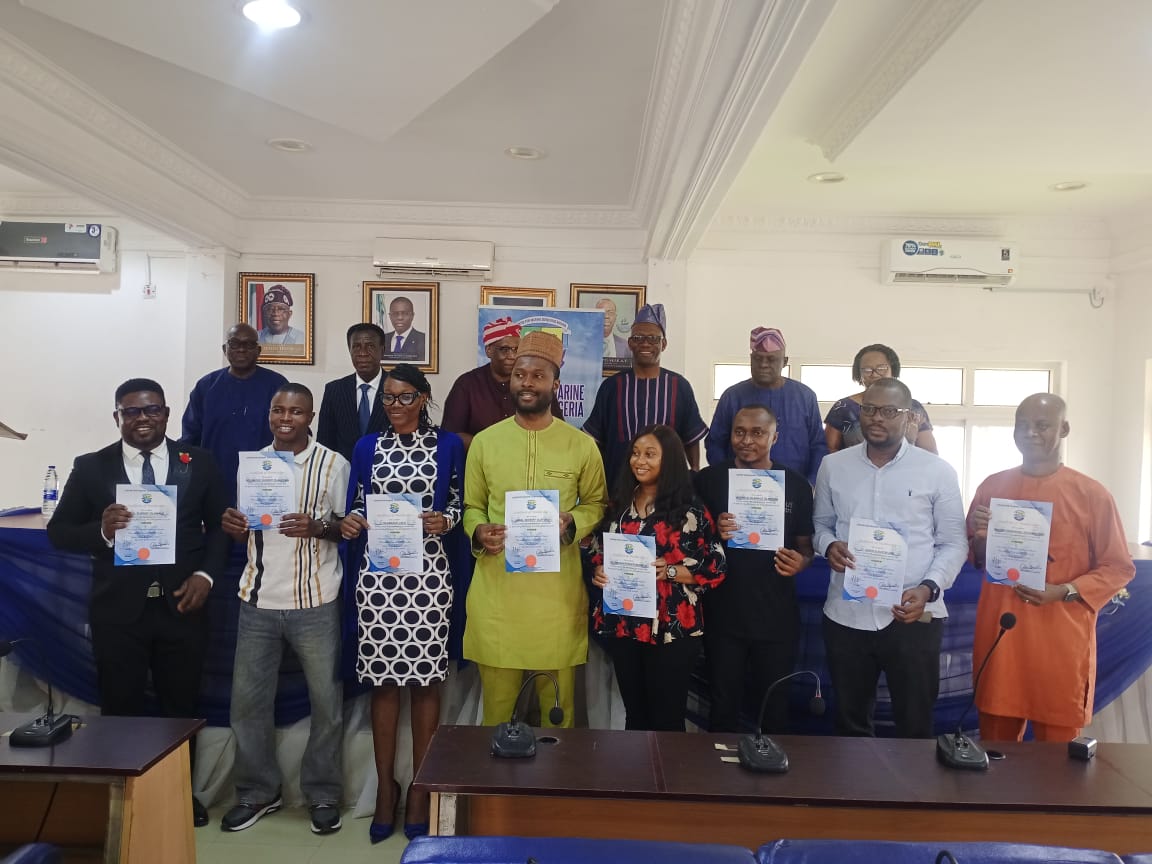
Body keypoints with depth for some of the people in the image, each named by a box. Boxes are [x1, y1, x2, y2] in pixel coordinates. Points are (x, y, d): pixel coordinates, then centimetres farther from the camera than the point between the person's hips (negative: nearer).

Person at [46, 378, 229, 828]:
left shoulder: (199, 463, 1)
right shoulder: (90, 467, 0)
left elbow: (219, 526, 5)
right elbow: (58, 532, 2)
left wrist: (206, 575, -10)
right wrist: (102, 531, -19)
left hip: (181, 605, 1)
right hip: (118, 610, 0)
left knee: (182, 706, 13)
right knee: (121, 708, 10)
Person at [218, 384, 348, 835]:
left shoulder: (333, 464, -3)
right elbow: (246, 530, 17)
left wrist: (318, 527, -22)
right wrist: (233, 526, -6)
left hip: (315, 603, -3)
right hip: (258, 600, 4)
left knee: (326, 700, 4)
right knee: (247, 699, 8)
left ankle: (323, 794, 22)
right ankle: (257, 792, 27)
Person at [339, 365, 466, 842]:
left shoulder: (448, 444, 4)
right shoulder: (367, 446, 9)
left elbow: (460, 505, 5)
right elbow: (355, 508, 11)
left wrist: (443, 520, -15)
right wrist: (350, 524, -9)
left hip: (428, 574, -1)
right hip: (376, 574, 2)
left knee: (425, 680, 4)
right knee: (382, 680, 7)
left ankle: (420, 789, 19)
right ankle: (385, 788, 21)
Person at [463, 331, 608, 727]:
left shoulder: (582, 445, -1)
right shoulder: (484, 441, 2)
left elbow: (596, 503, 9)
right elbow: (471, 506, 10)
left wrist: (572, 524, -11)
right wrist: (478, 532, -11)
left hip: (557, 589, 0)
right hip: (496, 587, 1)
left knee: (558, 700, 13)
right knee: (496, 702, 12)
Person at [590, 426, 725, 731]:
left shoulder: (690, 510, -7)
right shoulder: (620, 505, 9)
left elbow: (715, 567, -9)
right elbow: (602, 554, 18)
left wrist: (670, 572, -20)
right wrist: (598, 571, -2)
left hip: (671, 630, -5)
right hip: (623, 625, 5)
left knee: (667, 718, 5)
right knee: (634, 714, 17)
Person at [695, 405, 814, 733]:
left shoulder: (796, 485, 1)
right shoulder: (708, 480, -2)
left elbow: (805, 544, 9)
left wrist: (801, 561, -14)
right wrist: (715, 535, -18)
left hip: (777, 617, 1)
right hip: (723, 615, 0)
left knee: (774, 709, 14)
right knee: (723, 708, 12)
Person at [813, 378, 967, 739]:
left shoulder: (938, 471, -1)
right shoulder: (833, 466, 5)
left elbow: (953, 543, 0)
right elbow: (821, 523, 14)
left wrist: (928, 588, -16)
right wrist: (829, 545, -9)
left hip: (914, 615, -2)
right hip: (846, 615, 2)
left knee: (914, 725, 11)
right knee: (849, 722, 17)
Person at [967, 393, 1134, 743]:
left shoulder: (1092, 494, -3)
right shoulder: (991, 487, 6)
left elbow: (1118, 567, 0)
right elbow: (973, 557, 14)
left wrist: (1064, 592, -15)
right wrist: (979, 539, -8)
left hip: (1062, 638, -2)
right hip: (999, 632, 3)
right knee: (994, 743, 11)